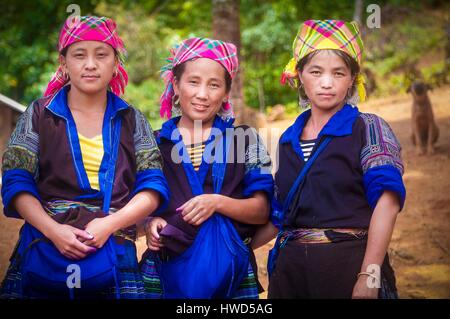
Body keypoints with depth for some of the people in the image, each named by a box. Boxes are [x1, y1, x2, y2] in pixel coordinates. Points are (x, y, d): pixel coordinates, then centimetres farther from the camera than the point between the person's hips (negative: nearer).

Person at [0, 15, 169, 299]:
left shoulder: (132, 119, 8)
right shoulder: (39, 114, 5)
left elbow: (153, 185, 0)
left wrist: (110, 223, -16)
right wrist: (53, 230, -18)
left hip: (116, 253, 1)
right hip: (45, 248, -1)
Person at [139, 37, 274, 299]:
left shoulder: (245, 140, 5)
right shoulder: (155, 144, 7)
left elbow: (262, 211, -1)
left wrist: (218, 203, -17)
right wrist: (151, 223, -10)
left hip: (231, 269, 0)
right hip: (168, 269, 1)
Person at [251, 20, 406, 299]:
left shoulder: (369, 129, -3)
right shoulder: (288, 140, 13)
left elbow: (387, 201, -14)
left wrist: (369, 276, -23)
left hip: (348, 264, -5)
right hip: (291, 264, 5)